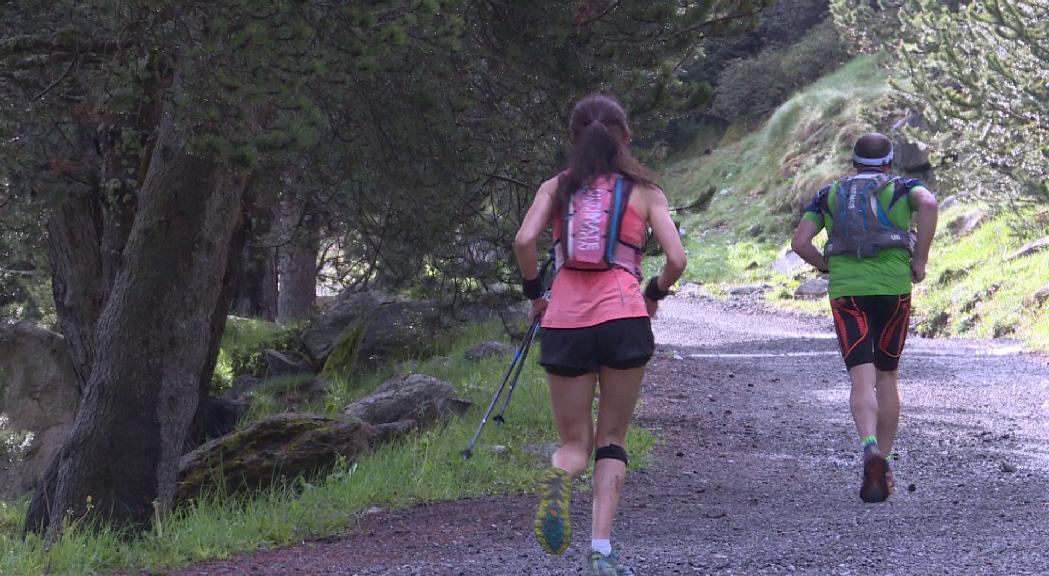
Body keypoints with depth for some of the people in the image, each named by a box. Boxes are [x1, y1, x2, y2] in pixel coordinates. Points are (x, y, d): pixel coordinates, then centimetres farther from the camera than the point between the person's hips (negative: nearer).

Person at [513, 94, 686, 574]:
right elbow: (676, 259, 0)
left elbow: (524, 240, -5)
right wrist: (654, 293, 20)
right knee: (613, 437, 13)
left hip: (564, 320, 1)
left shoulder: (556, 188, 10)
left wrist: (533, 291, 12)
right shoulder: (644, 191, 8)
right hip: (623, 317, -1)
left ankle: (559, 477, -26)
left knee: (574, 441, 12)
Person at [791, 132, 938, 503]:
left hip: (846, 291, 0)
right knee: (887, 377, 16)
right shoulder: (903, 188, 15)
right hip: (893, 287, 0)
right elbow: (928, 203, -10)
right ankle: (884, 464, 15)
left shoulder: (830, 195, 20)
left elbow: (799, 242, 8)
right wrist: (920, 260, -3)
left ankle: (871, 449, -36)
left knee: (862, 382, -9)